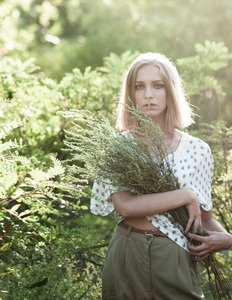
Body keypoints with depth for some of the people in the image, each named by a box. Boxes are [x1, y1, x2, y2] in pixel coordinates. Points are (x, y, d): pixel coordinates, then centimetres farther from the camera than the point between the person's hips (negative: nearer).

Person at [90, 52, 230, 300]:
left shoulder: (197, 150, 0)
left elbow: (204, 217, 6)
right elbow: (124, 206, -18)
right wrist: (185, 196, -17)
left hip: (175, 260, 1)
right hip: (126, 257, -1)